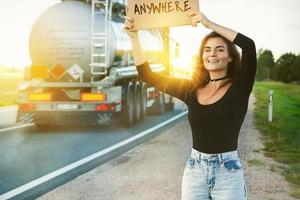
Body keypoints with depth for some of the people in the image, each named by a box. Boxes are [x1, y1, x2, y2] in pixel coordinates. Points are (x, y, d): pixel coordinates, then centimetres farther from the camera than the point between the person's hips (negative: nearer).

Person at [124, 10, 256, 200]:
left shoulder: (238, 88, -5)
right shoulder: (192, 89, 4)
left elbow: (249, 46, -20)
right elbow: (148, 75, 8)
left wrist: (210, 24, -14)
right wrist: (134, 36, 1)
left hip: (228, 174, -3)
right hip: (195, 172, 3)